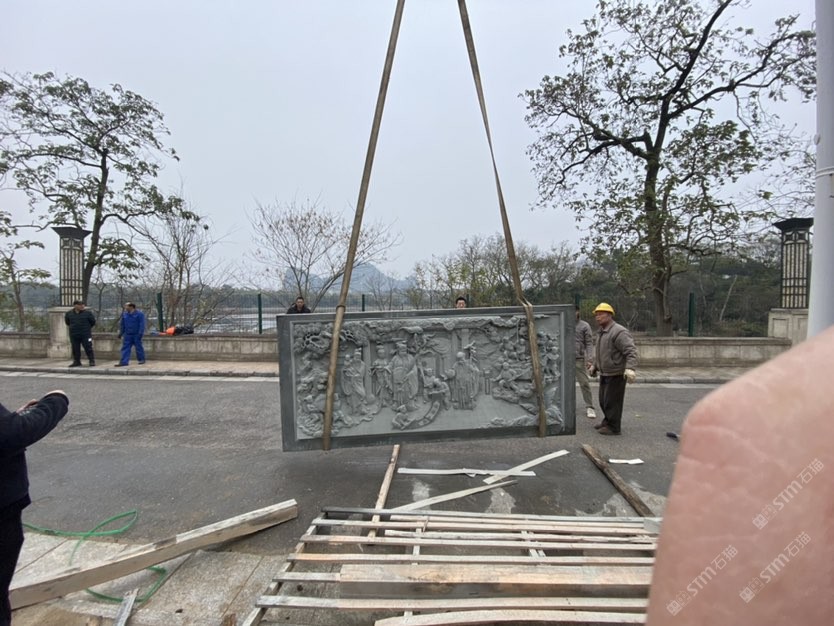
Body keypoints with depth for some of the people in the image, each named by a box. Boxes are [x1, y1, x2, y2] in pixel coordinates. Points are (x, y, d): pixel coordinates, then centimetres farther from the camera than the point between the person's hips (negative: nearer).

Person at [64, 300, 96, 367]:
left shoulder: (88, 312, -5)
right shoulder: (69, 313, 4)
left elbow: (93, 322, 6)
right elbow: (67, 322, 21)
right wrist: (73, 327, 18)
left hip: (86, 335, -3)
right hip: (74, 335, 3)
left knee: (88, 348, -4)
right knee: (75, 349, 9)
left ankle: (92, 361, 1)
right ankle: (76, 362, 19)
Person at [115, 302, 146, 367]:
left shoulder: (139, 314, -7)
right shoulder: (124, 314, 9)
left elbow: (142, 324, -10)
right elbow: (122, 324, 18)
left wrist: (140, 333, -16)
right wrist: (121, 333, 14)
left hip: (136, 334, -5)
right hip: (127, 335, 5)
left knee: (138, 347, 3)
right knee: (125, 348, -1)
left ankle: (141, 360, 16)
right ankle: (124, 362, -1)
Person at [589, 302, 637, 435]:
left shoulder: (619, 332, -18)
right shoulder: (600, 332, 13)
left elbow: (631, 351, -25)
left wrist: (629, 368, -35)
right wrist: (594, 366, 30)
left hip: (616, 375, -9)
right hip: (604, 374, 9)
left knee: (612, 402, -1)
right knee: (603, 400, 19)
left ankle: (613, 427, 12)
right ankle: (607, 421, 36)